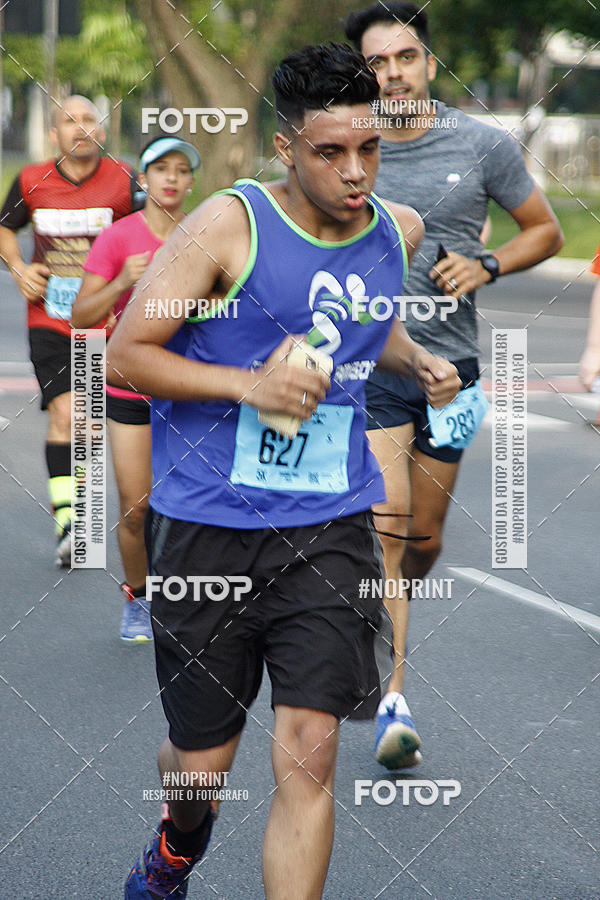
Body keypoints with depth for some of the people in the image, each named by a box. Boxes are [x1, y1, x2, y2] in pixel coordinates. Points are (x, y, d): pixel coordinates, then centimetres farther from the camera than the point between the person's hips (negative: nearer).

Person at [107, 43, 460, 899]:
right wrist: (247, 385, -20)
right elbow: (126, 353, -9)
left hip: (330, 526, 3)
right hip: (208, 525, -2)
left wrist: (419, 361, 8)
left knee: (309, 752, -10)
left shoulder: (399, 231, 5)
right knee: (203, 761, 9)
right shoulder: (230, 225, -11)